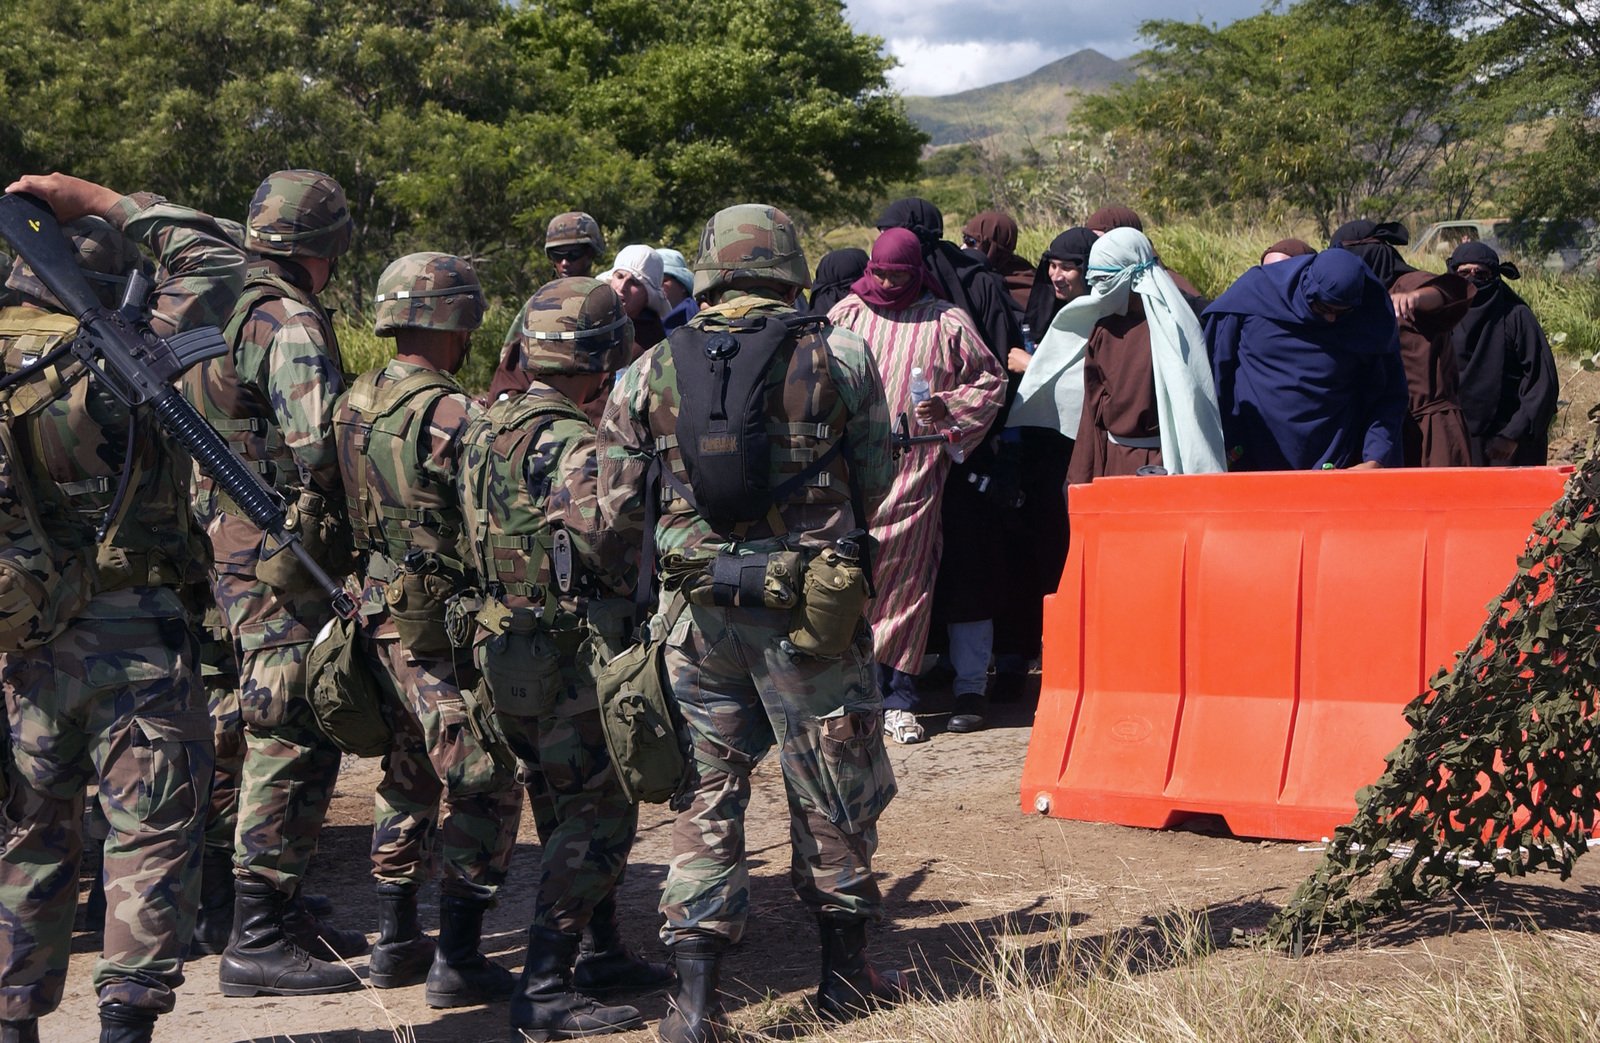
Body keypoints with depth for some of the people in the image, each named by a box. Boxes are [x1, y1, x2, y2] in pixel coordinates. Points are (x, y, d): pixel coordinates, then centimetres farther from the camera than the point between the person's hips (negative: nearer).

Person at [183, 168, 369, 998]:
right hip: (280, 557, -10)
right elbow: (321, 446, -27)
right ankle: (258, 943, -2)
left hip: (232, 547, 10)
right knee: (293, 744, -6)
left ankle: (280, 913, 27)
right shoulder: (289, 324, -16)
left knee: (287, 740, 18)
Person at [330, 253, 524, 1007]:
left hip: (379, 623, 8)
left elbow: (345, 512, 12)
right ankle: (458, 959, 4)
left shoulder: (352, 404, 6)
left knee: (408, 777, 20)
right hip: (444, 628, -8)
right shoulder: (450, 416, -20)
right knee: (481, 788, 2)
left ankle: (395, 942, 27)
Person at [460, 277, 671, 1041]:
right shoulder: (569, 444, -20)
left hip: (508, 652, 9)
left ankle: (602, 953, 32)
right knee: (597, 820, -3)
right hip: (573, 657, -9)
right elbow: (605, 539, -31)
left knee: (566, 811, 20)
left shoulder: (487, 428, 9)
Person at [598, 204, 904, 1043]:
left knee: (706, 799, 9)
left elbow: (617, 509, 1)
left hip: (697, 612, 2)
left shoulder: (649, 372, 1)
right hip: (809, 611, -1)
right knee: (833, 795, 13)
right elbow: (876, 494, 2)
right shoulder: (842, 359, -3)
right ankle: (844, 971, 26)